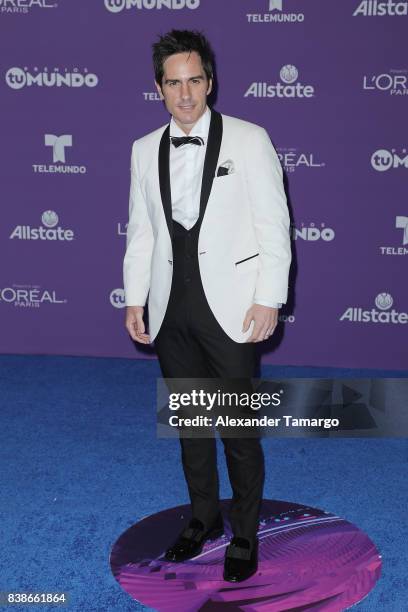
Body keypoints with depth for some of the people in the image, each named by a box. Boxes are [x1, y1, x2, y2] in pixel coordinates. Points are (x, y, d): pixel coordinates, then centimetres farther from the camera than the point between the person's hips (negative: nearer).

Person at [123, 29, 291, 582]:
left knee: (240, 428, 3)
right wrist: (135, 299, 5)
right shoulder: (144, 150, 9)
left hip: (230, 307, -4)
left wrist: (268, 299, -11)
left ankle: (245, 535, 23)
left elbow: (274, 225, -5)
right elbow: (140, 231, 12)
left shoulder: (249, 140, -3)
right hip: (171, 308, 4)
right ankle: (204, 516, 36)